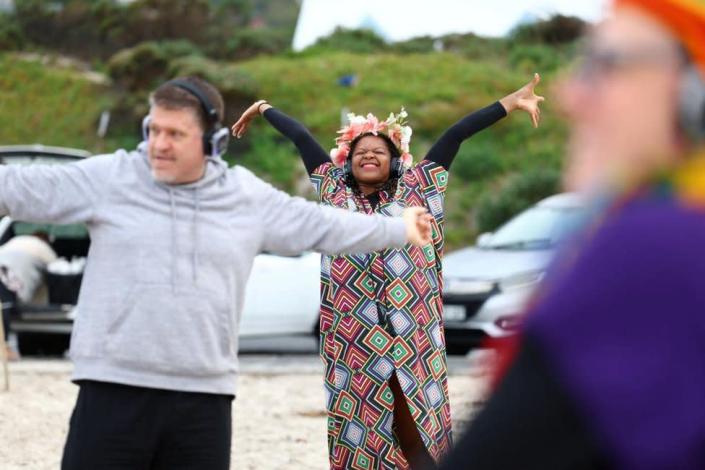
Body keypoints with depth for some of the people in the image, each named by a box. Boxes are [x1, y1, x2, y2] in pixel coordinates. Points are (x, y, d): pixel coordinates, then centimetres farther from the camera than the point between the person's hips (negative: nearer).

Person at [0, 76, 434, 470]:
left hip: (204, 398, 3)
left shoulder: (248, 197, 8)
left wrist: (399, 230, 22)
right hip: (114, 391, -2)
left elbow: (320, 224, 18)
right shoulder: (109, 179, 1)